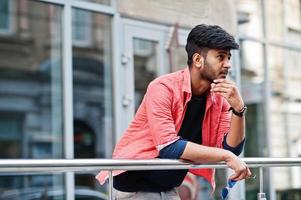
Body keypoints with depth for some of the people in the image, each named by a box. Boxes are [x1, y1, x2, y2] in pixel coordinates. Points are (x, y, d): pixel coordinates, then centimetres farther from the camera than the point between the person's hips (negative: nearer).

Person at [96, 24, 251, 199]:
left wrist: (238, 107, -20)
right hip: (135, 185, -6)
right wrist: (225, 156, -27)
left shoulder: (220, 97, -1)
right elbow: (168, 146, -28)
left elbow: (232, 149, -6)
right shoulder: (164, 88, -19)